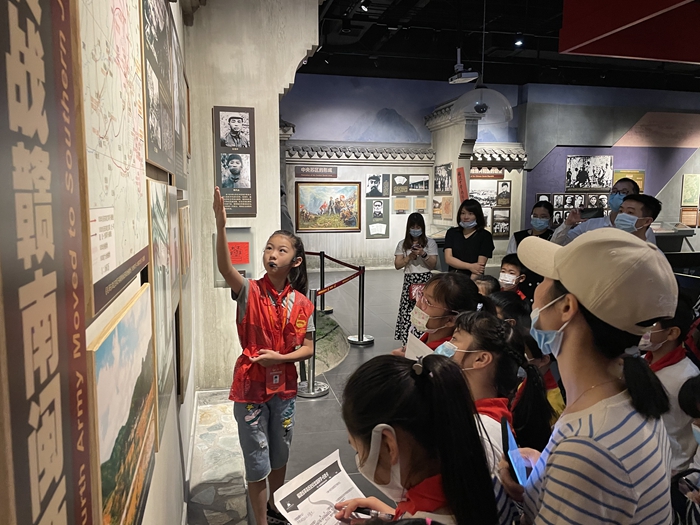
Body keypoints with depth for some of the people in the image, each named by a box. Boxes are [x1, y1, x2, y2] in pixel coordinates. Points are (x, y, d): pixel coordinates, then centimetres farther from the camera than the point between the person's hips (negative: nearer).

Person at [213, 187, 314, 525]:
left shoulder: (302, 303, -5)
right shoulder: (250, 292, -14)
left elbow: (308, 348, -1)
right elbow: (225, 268, -34)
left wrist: (279, 357, -18)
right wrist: (220, 226, -48)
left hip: (284, 388, 4)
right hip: (251, 387, -3)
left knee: (279, 455, 22)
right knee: (257, 461, 8)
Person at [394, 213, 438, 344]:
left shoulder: (430, 243, 5)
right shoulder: (402, 244, 10)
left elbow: (433, 265, 1)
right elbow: (397, 265, 5)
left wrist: (423, 254, -14)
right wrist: (410, 257, -8)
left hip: (426, 281, -1)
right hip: (409, 281, 2)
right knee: (407, 311, -5)